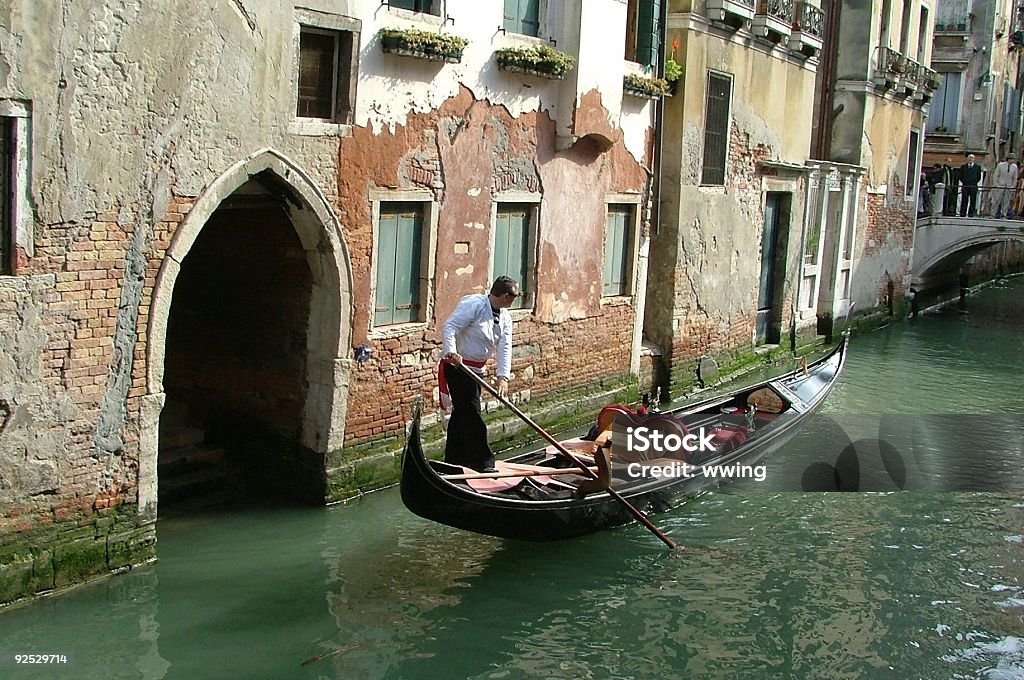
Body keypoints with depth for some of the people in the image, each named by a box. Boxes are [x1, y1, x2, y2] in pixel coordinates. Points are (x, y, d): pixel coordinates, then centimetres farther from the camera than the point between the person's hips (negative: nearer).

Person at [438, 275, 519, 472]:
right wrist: (451, 352, -40)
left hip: (476, 370, 9)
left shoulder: (505, 317, 7)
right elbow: (449, 327, -25)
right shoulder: (473, 304, -18)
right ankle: (483, 465, -7)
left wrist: (503, 377, -15)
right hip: (457, 366, -9)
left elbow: (504, 348, -3)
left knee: (462, 416, 15)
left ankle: (453, 463, 23)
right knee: (473, 418, -10)